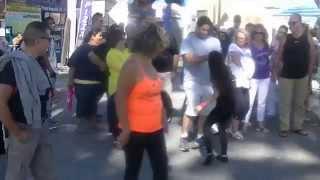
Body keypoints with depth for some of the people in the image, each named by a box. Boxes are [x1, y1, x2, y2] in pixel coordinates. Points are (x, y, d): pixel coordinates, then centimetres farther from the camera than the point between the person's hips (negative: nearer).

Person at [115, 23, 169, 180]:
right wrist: (125, 129, -18)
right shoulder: (132, 65, -18)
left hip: (155, 129, 7)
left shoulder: (149, 63, 6)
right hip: (135, 130, -7)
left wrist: (163, 117, 14)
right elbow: (120, 99, -19)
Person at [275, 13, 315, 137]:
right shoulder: (285, 39, -3)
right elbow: (279, 58, 2)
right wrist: (283, 70, -3)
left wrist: (309, 73, 0)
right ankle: (284, 128, 10)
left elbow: (312, 56, 1)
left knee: (300, 103, 10)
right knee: (285, 103, 2)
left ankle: (298, 127, 22)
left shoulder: (307, 37, -3)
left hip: (302, 76, 1)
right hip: (286, 76, -1)